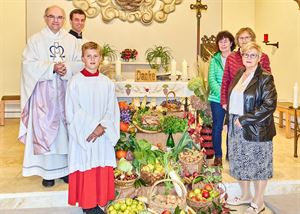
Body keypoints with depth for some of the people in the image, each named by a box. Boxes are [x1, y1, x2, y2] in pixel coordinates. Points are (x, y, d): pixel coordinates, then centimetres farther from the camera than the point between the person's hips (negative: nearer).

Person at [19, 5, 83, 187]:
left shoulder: (72, 40, 8)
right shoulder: (35, 40, 2)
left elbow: (80, 63, 3)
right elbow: (29, 65, -7)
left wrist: (67, 69, -16)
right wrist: (52, 67, -18)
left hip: (66, 92, 2)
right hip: (44, 93, -2)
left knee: (66, 129, 6)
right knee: (45, 130, 1)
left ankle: (66, 167, 19)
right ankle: (48, 171, 12)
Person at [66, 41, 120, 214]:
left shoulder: (107, 82, 6)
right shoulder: (76, 81, -3)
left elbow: (112, 109, 3)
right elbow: (74, 110, -8)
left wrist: (102, 126, -12)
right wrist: (92, 127, -13)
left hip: (104, 134, 3)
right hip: (82, 134, -3)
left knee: (102, 167, 6)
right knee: (85, 168, 1)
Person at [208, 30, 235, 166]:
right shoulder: (214, 59, 4)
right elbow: (211, 79, -3)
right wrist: (222, 93, -17)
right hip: (216, 98, 1)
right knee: (217, 127, 6)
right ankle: (218, 156, 19)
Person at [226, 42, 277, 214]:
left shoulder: (265, 78, -12)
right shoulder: (239, 74, 8)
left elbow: (270, 105, -19)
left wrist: (244, 120, -19)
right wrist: (233, 120, 7)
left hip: (257, 130, -6)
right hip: (237, 129, 7)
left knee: (258, 165, 8)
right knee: (240, 164, 16)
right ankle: (246, 196, 37)